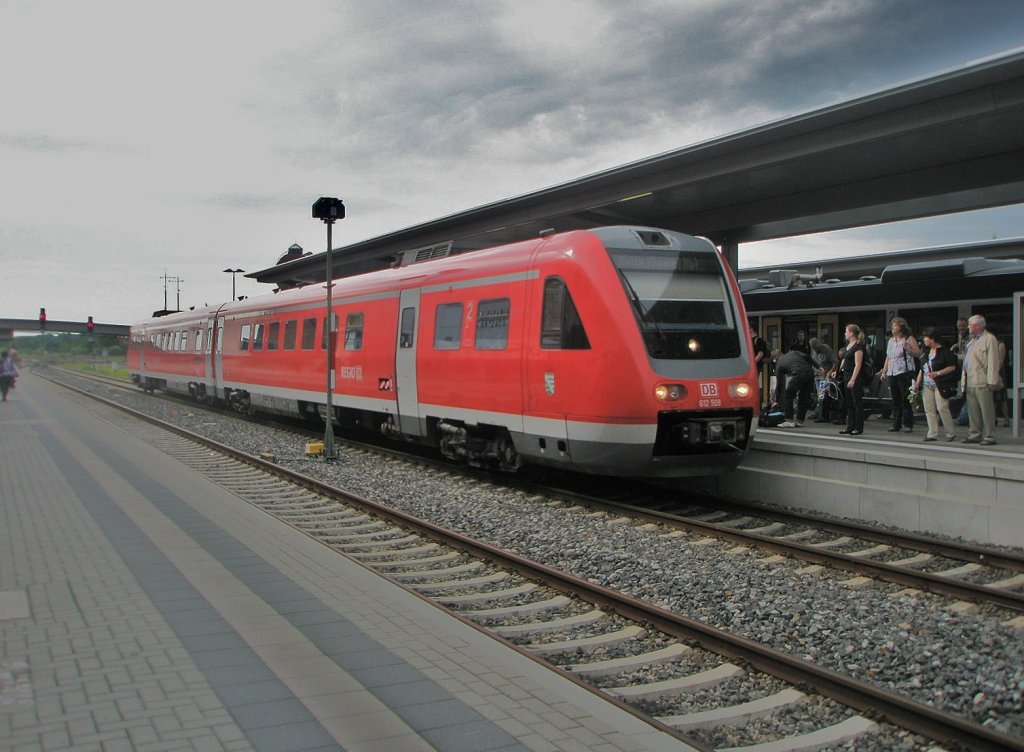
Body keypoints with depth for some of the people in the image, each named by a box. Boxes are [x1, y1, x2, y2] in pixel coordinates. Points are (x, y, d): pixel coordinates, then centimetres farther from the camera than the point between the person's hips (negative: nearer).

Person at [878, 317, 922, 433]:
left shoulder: (909, 339, -1)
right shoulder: (890, 340, 20)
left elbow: (918, 354, -9)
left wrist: (907, 348, -22)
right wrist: (884, 371, 19)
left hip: (904, 373, -7)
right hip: (892, 374, 7)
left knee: (905, 400, -6)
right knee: (895, 400, 9)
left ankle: (908, 424, -2)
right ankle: (896, 424, 14)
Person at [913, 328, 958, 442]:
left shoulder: (944, 351, -6)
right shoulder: (926, 352, 16)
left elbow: (952, 367, -9)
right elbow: (922, 369, 21)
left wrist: (937, 373, -16)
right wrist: (917, 382, 13)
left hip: (940, 385, -7)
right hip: (927, 385, 7)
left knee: (942, 408, -10)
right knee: (929, 410, 3)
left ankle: (951, 433, 3)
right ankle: (932, 434, 6)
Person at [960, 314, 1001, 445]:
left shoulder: (989, 339, -8)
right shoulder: (973, 340, 20)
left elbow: (993, 362, -13)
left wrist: (992, 381, -17)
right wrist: (964, 380, 16)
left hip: (982, 382, -9)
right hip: (970, 382, 9)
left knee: (986, 410, -3)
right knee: (972, 410, 10)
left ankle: (989, 436, 2)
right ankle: (975, 435, 17)